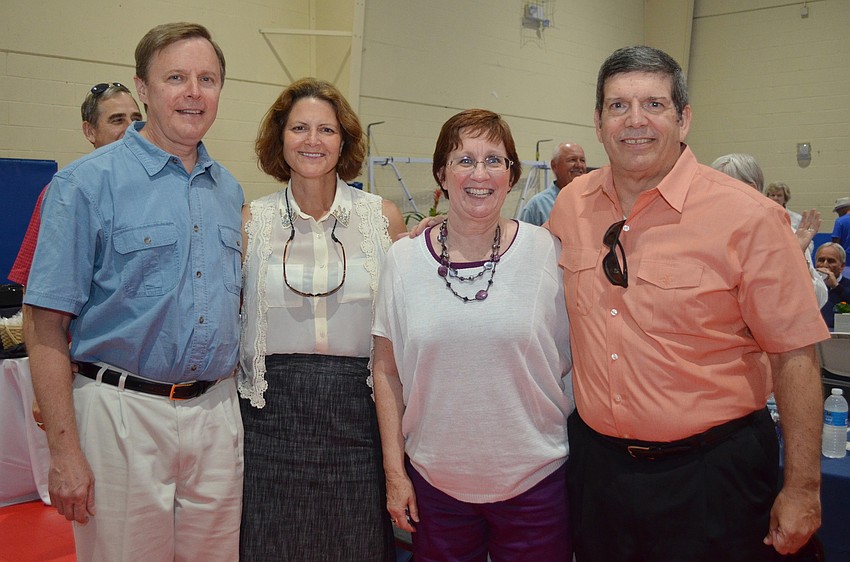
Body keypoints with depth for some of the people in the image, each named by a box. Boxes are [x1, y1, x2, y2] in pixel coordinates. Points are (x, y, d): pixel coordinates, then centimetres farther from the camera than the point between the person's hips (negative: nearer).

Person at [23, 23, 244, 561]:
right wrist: (64, 450, -14)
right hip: (124, 412, -5)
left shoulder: (229, 189, 9)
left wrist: (228, 396, 12)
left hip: (217, 412, 5)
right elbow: (47, 326, -10)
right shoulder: (88, 182, -8)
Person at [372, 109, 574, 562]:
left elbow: (576, 360, 2)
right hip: (434, 479, 1)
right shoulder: (404, 259, -2)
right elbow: (387, 371, 3)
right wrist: (394, 472, 2)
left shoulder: (547, 253, -6)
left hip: (536, 478, -1)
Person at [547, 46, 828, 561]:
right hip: (596, 458, 4)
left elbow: (795, 356, -12)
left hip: (709, 473, -4)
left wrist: (802, 488, -11)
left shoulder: (749, 218, -14)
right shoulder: (571, 204, -1)